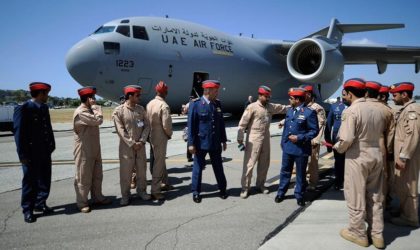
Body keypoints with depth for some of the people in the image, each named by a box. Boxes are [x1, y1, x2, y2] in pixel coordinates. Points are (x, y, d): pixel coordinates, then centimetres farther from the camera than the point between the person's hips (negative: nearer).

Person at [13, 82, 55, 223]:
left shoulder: (44, 108, 9)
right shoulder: (23, 109, -12)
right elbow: (19, 133, -14)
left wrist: (51, 146, 5)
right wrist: (22, 155, -15)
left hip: (45, 152, 7)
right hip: (31, 153, -7)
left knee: (45, 179, 14)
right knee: (30, 182, 5)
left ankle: (40, 204, 30)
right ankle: (28, 210, 18)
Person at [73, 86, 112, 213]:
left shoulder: (89, 110, 14)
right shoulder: (81, 112, -18)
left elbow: (96, 121, 16)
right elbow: (98, 120, -25)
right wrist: (95, 106, -17)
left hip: (94, 149, 10)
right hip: (84, 151, -10)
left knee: (97, 176, 17)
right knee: (84, 178, 2)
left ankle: (97, 198, 30)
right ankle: (82, 203, 14)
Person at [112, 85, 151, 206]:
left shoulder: (141, 109, 5)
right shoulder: (118, 111, -7)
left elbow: (147, 126, 3)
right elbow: (120, 130, -11)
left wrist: (141, 141, -9)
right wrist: (132, 143, -15)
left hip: (140, 145, 4)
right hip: (126, 146, -4)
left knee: (142, 169, 12)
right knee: (125, 172, 2)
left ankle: (141, 191, 29)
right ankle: (125, 195, 16)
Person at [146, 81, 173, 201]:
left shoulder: (149, 104, 3)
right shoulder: (164, 106, -19)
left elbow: (147, 120, 5)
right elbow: (166, 125, -21)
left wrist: (151, 131, 13)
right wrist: (169, 134, -3)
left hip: (152, 136, 8)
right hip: (161, 138, -8)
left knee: (160, 160, 23)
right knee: (158, 163, -1)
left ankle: (165, 182, 40)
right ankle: (155, 191, 4)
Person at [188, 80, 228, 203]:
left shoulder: (218, 104, 5)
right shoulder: (196, 104, -10)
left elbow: (221, 123, 11)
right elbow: (191, 125, -11)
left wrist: (223, 140, 12)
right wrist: (191, 143, -13)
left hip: (215, 143, 4)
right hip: (201, 143, -4)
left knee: (218, 167, 15)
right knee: (198, 167, 8)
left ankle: (222, 189, 30)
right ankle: (196, 192, 21)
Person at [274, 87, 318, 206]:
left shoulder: (309, 112, -12)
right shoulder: (289, 111, 10)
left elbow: (314, 131, -11)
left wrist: (300, 138, -19)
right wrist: (283, 142, 12)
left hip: (301, 149, -5)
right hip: (287, 147, 6)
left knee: (300, 174, 9)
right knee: (285, 171, 14)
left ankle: (299, 195, 24)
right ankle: (281, 193, 27)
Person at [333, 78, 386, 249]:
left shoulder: (350, 111, -17)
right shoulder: (377, 110, 5)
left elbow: (346, 139, -23)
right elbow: (382, 131, 15)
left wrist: (337, 148, -4)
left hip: (357, 158, -7)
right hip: (376, 155, 7)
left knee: (356, 198, 8)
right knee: (375, 197, 17)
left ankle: (358, 233, 21)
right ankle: (377, 234, 27)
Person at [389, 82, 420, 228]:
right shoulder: (405, 110, 14)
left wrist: (403, 157, -23)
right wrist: (399, 155, 15)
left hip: (407, 156, -9)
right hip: (402, 154, 9)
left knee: (408, 187, 1)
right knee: (402, 186, 18)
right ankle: (404, 212, 31)